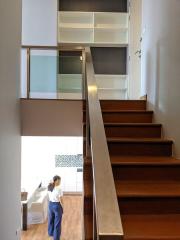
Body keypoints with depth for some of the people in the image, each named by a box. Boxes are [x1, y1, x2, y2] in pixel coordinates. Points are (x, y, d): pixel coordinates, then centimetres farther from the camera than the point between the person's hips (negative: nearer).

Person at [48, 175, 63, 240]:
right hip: (57, 205, -7)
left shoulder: (50, 188, -3)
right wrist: (62, 208, -5)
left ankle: (51, 233, 45)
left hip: (50, 204, 7)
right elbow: (61, 200, -17)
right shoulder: (58, 189, -23)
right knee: (57, 222, 7)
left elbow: (49, 197, 8)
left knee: (51, 220, 25)